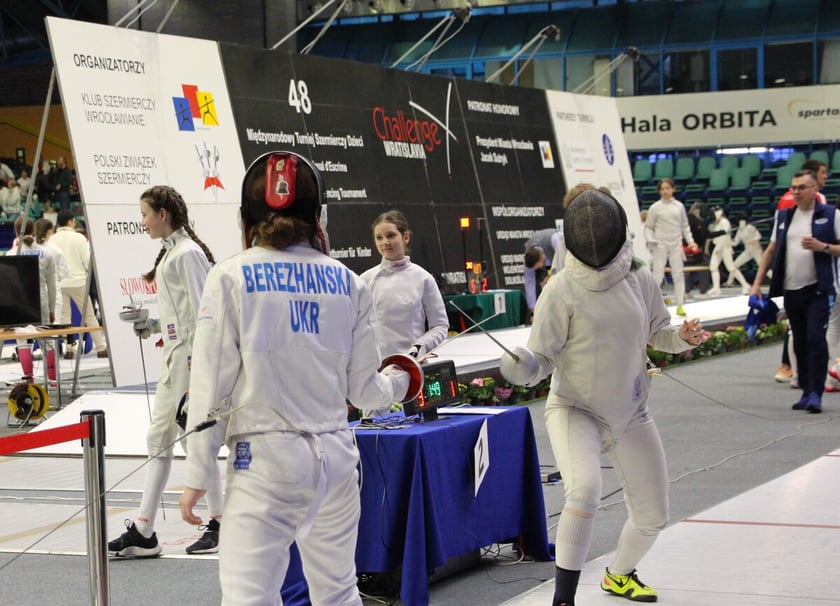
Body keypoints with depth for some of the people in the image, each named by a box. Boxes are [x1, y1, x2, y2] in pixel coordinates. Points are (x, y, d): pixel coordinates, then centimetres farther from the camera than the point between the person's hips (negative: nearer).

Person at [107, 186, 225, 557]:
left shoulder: (187, 253, -15)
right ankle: (143, 530, 11)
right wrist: (154, 325, 9)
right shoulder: (171, 251, 13)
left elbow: (202, 311, -19)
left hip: (192, 356, -10)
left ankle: (218, 526, 9)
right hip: (175, 354, 10)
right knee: (158, 439, 8)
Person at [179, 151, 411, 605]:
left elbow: (211, 388, -9)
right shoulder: (347, 281, 4)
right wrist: (397, 383, 30)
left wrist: (196, 476, -2)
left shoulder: (230, 278, -7)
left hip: (264, 460, -4)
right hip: (335, 456, 4)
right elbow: (363, 389, 7)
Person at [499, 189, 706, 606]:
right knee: (585, 491, -33)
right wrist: (523, 369, -37)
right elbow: (541, 359, -15)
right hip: (574, 411, -5)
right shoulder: (562, 289, -18)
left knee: (652, 516, 13)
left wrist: (685, 336, -12)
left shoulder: (640, 279, -6)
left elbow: (658, 333, 9)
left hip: (630, 415, 5)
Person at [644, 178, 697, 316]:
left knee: (678, 275, 1)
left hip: (676, 245, 3)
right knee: (657, 276, -7)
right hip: (660, 245, -3)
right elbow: (648, 227, 2)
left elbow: (684, 226, 12)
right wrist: (649, 240, -15)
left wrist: (690, 241, 1)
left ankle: (680, 305, 6)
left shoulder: (679, 206, 6)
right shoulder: (655, 207, -2)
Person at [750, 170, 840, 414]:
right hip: (791, 291, 5)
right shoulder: (783, 216, 13)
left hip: (817, 290, -5)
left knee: (815, 339, -12)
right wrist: (757, 282, 9)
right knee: (800, 343, 9)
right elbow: (771, 251, 16)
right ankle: (806, 392, 16)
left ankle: (815, 393, -9)